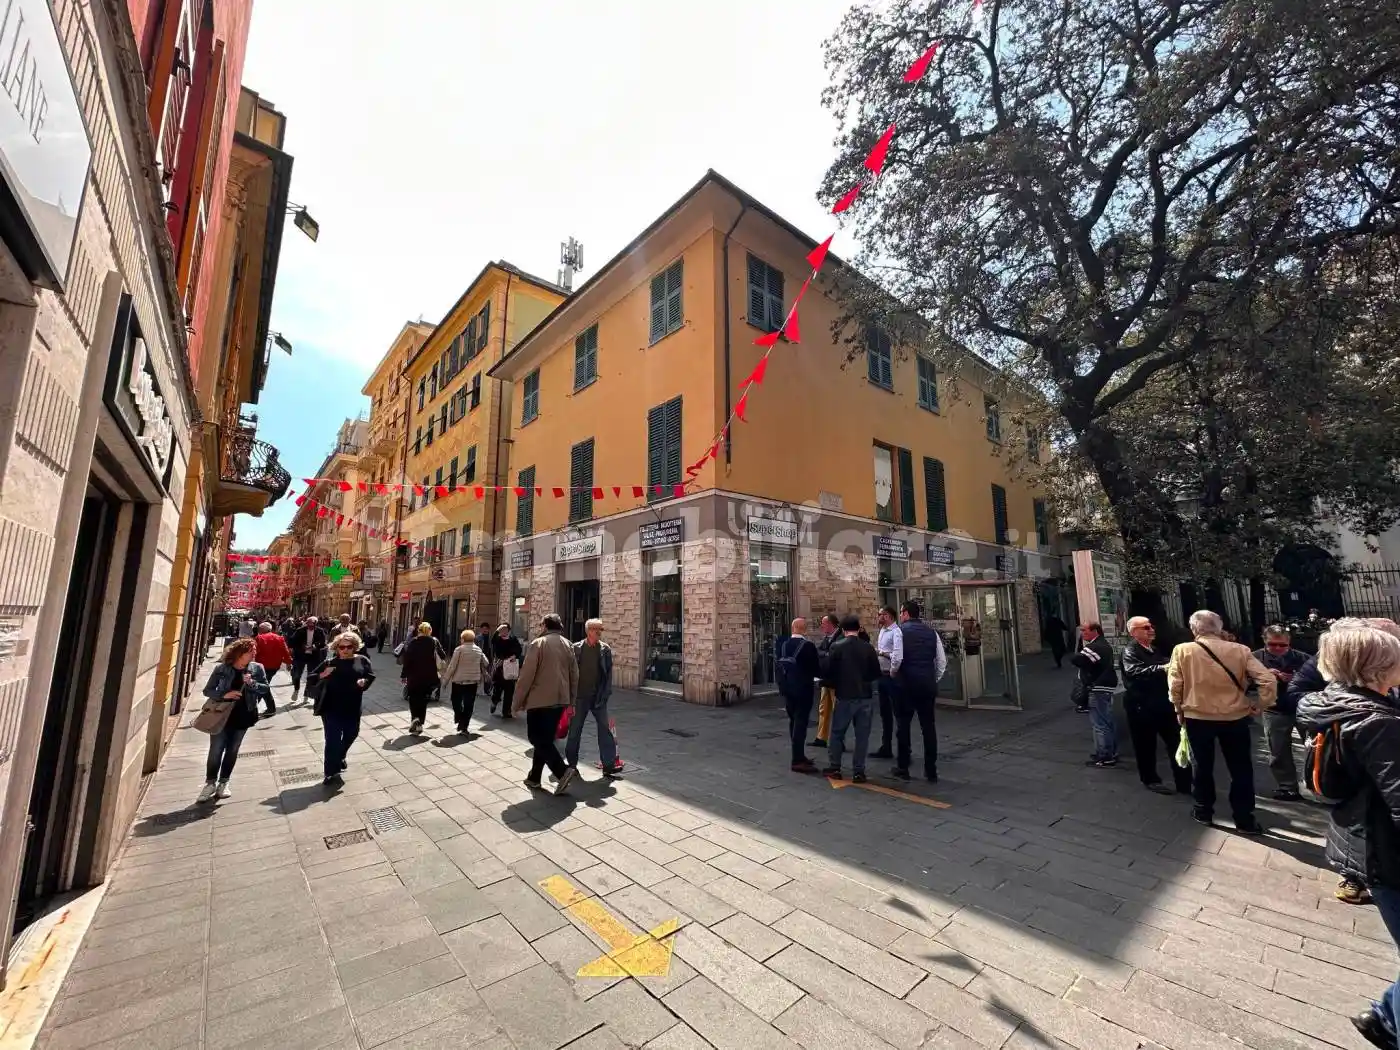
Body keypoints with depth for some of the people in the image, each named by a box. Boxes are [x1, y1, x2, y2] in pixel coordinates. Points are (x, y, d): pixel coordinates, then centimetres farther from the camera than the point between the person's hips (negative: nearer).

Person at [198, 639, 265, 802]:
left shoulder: (257, 668, -5)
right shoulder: (221, 668, -11)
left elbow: (265, 687, -2)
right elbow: (207, 690, -5)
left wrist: (252, 683, -20)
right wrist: (224, 694, -22)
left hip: (243, 716, 2)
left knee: (232, 750, 13)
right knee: (216, 750, 4)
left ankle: (223, 782, 28)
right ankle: (210, 783, 23)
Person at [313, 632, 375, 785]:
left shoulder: (362, 660, 0)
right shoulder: (329, 662, 1)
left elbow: (371, 676, -1)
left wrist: (364, 681, -22)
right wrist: (322, 675, -17)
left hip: (352, 707, 2)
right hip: (332, 707, -2)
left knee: (351, 734, 20)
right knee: (333, 739, -2)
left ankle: (340, 757, 48)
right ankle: (331, 772, 7)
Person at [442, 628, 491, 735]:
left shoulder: (459, 649, -8)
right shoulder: (478, 650, 4)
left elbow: (452, 667, -10)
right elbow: (486, 663, 14)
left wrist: (445, 680, -2)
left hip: (459, 681, -3)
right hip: (473, 681, 3)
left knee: (456, 702, 16)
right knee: (469, 704, 8)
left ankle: (460, 721, 1)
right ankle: (464, 727, 7)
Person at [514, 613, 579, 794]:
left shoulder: (537, 644, -10)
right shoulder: (568, 645, 7)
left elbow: (526, 676, -12)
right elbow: (574, 676, 9)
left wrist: (517, 701, -3)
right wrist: (570, 700, 19)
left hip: (539, 700, -6)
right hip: (560, 700, 6)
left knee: (538, 739, 1)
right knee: (545, 739, 16)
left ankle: (563, 771, -14)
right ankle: (534, 778, 23)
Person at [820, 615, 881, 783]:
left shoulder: (836, 647, -10)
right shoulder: (868, 647, -4)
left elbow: (826, 670, -10)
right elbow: (876, 673, 0)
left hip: (844, 696, -1)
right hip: (865, 696, 2)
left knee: (837, 732, 12)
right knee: (862, 735, 10)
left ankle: (834, 768, 18)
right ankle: (858, 771, 13)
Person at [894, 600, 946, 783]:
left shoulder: (901, 630, -6)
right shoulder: (932, 632, 7)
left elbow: (898, 658, -14)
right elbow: (942, 661, 6)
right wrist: (934, 680, 16)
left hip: (906, 683, -4)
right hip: (928, 684, 4)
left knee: (903, 726, 7)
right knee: (929, 727, 10)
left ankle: (903, 769, 14)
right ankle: (931, 771, 16)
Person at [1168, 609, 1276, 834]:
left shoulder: (1183, 650, -10)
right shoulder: (1240, 650, -5)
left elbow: (1174, 684, -9)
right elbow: (1268, 680, -9)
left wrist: (1179, 710, 7)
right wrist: (1259, 706, 6)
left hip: (1197, 717, -1)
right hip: (1235, 718, 1)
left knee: (1202, 766, 15)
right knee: (1241, 769, 15)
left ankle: (1204, 811, 27)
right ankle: (1244, 820, 22)